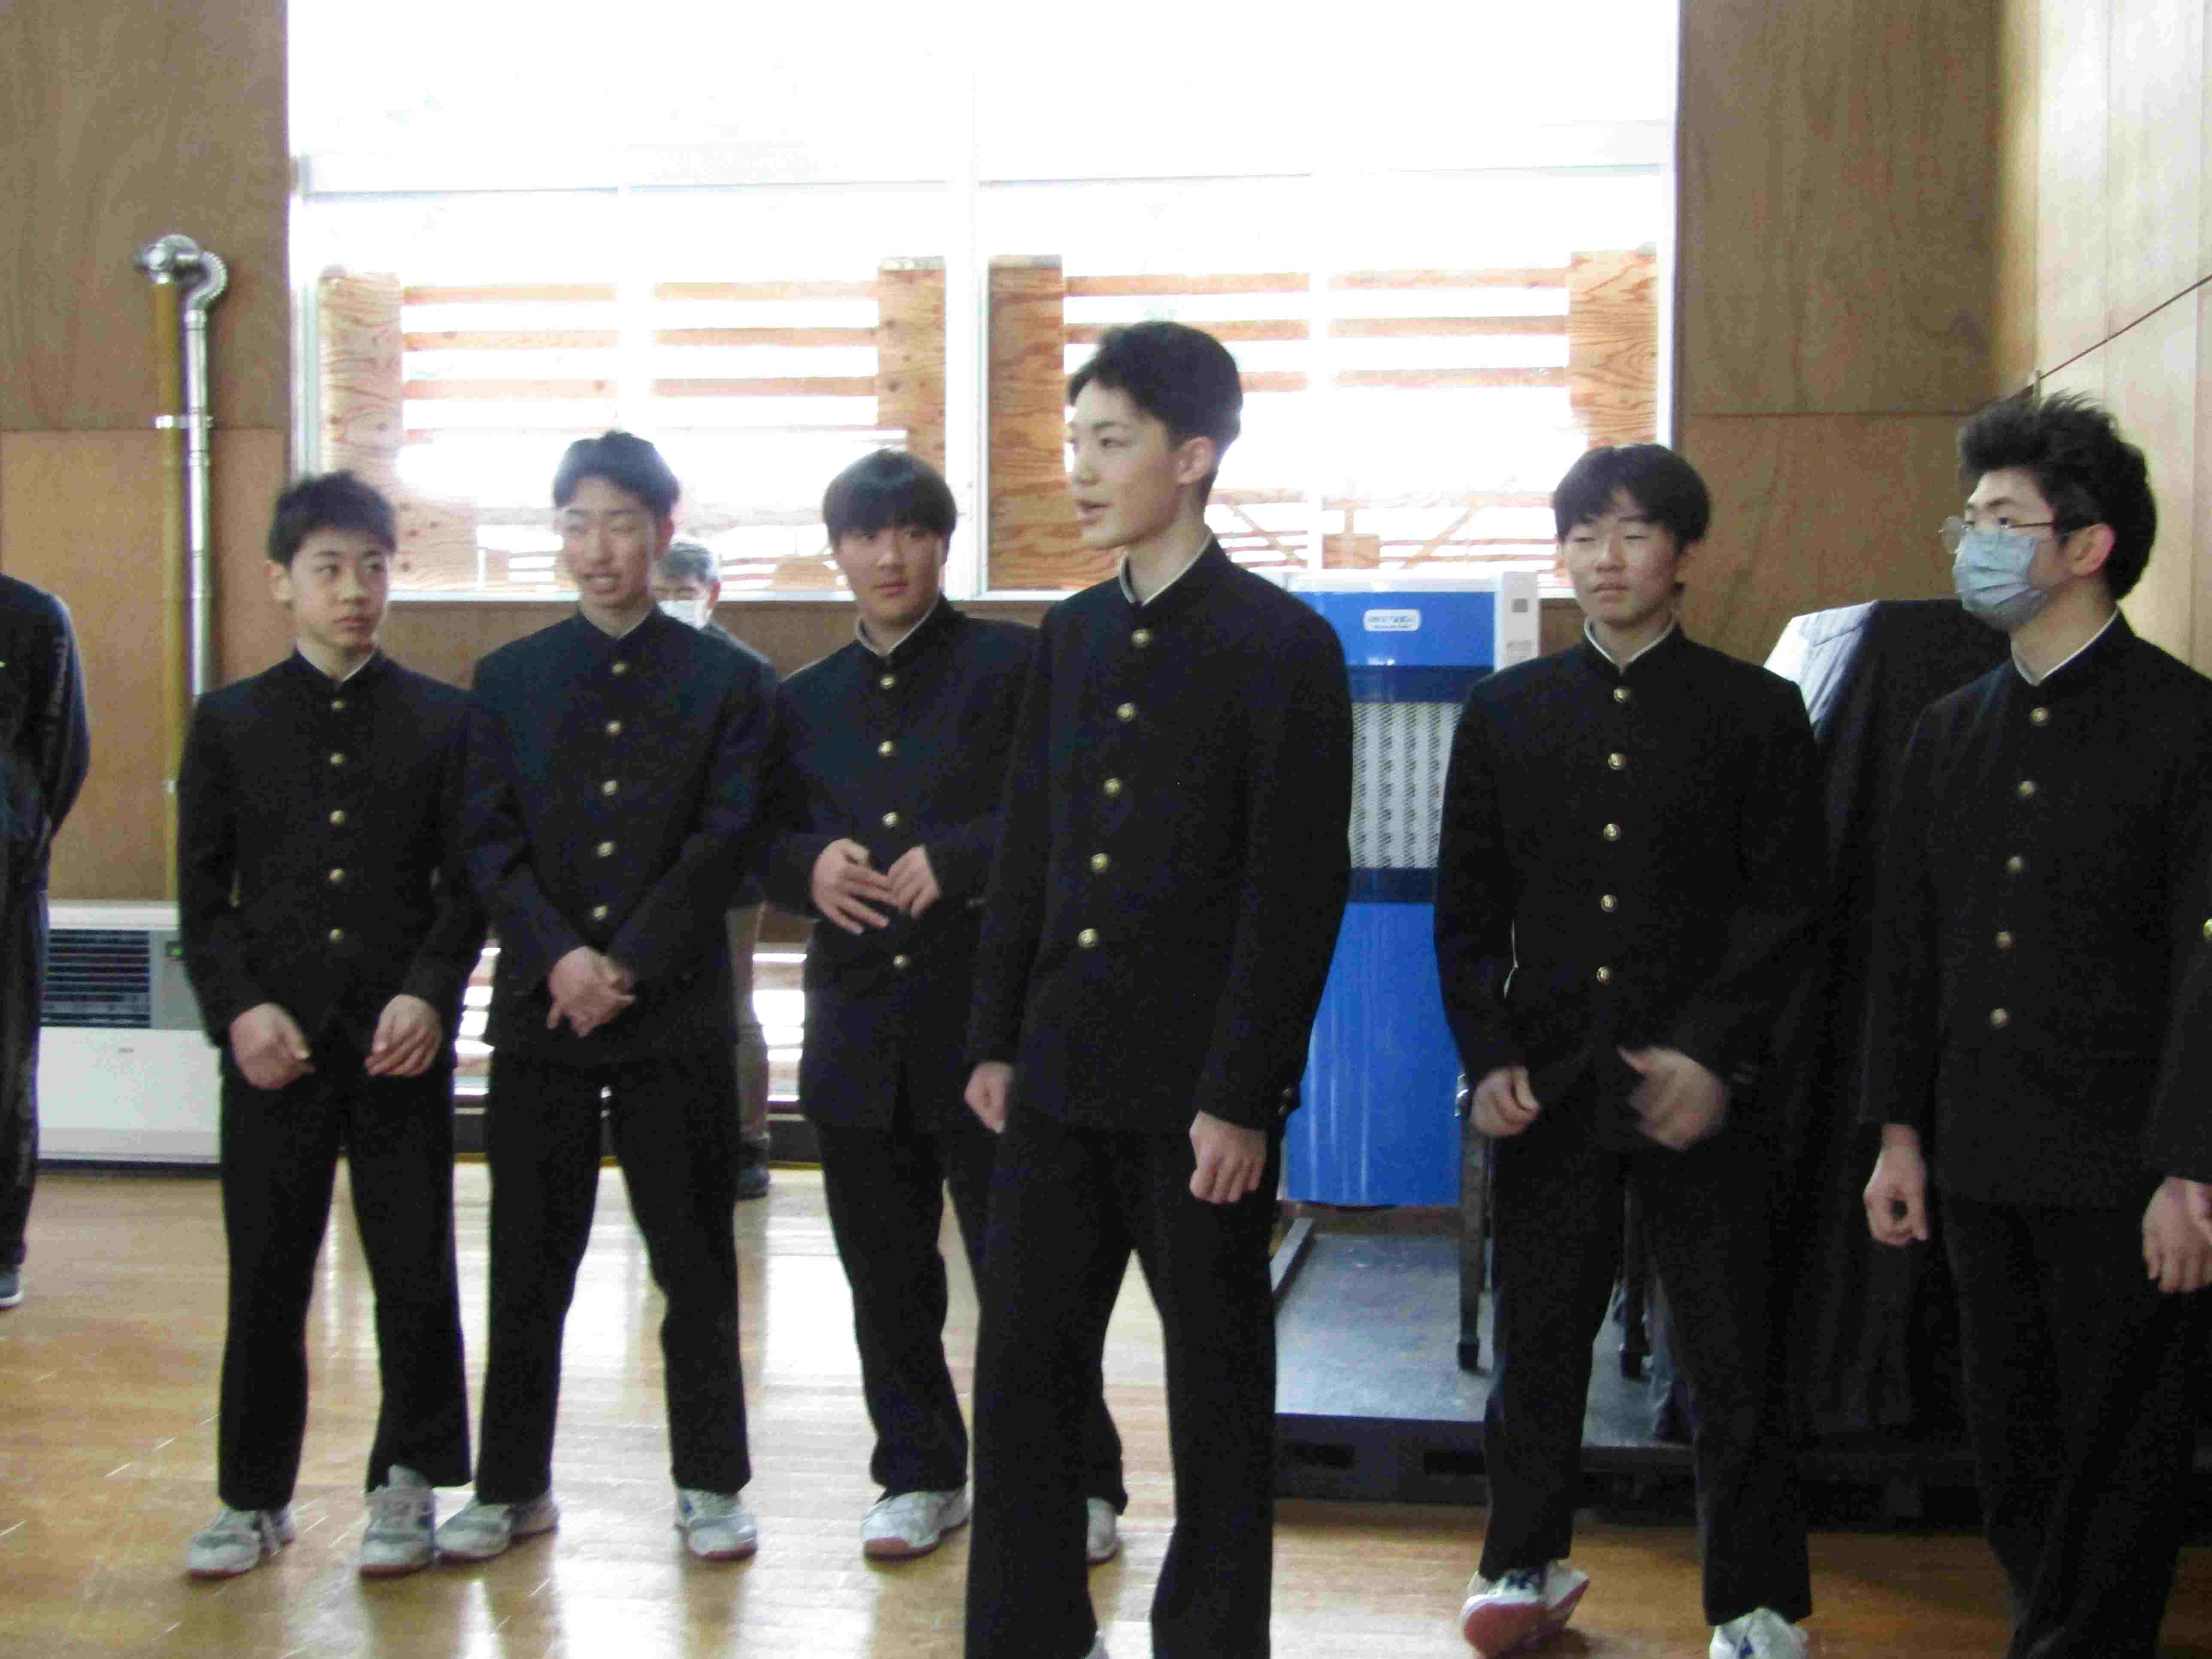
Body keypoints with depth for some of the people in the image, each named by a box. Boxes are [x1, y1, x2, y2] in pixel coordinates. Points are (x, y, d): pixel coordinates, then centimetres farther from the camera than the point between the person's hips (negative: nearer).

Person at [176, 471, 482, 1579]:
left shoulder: (441, 720, 6)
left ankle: (408, 1485, 19)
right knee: (266, 1278, 6)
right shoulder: (229, 724, 7)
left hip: (403, 1039, 0)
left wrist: (428, 996, -11)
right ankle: (253, 1497, 19)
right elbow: (202, 897, 5)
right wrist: (239, 1009, -9)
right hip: (274, 1044, 0)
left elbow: (467, 885, 4)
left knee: (415, 1274, 4)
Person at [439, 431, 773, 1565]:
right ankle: (512, 1486, 19)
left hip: (676, 1010, -1)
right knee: (528, 1260, 7)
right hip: (539, 1006, 2)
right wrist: (559, 958, -12)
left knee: (695, 1260, 5)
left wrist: (627, 965, -13)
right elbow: (489, 843, 3)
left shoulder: (723, 681, 4)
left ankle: (708, 1484, 16)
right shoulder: (511, 679, 10)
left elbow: (723, 844, -4)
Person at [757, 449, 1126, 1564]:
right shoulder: (806, 699, 15)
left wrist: (954, 860, -19)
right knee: (886, 1275, 11)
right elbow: (764, 839, 15)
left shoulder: (1012, 665, 0)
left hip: (986, 1016, -5)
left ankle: (1078, 1483, 12)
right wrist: (809, 867, -7)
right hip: (859, 1024, 5)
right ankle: (919, 1473, 26)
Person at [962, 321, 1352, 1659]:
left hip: (1197, 1090, -6)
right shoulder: (1074, 635, 11)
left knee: (1218, 1384, 7)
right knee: (1024, 1363, 9)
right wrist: (997, 1040, 10)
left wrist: (1242, 1095, -14)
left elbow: (1299, 890, -11)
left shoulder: (1283, 644, -8)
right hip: (1062, 1076, 6)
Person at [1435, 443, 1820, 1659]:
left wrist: (1714, 1057, -13)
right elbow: (1467, 908, 9)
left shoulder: (1757, 712, 2)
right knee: (1536, 1342, 11)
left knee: (1731, 1360, 2)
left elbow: (1787, 909, -2)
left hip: (1701, 1088, -2)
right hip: (1550, 1085, 2)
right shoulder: (1504, 713, 8)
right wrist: (1486, 1057, -3)